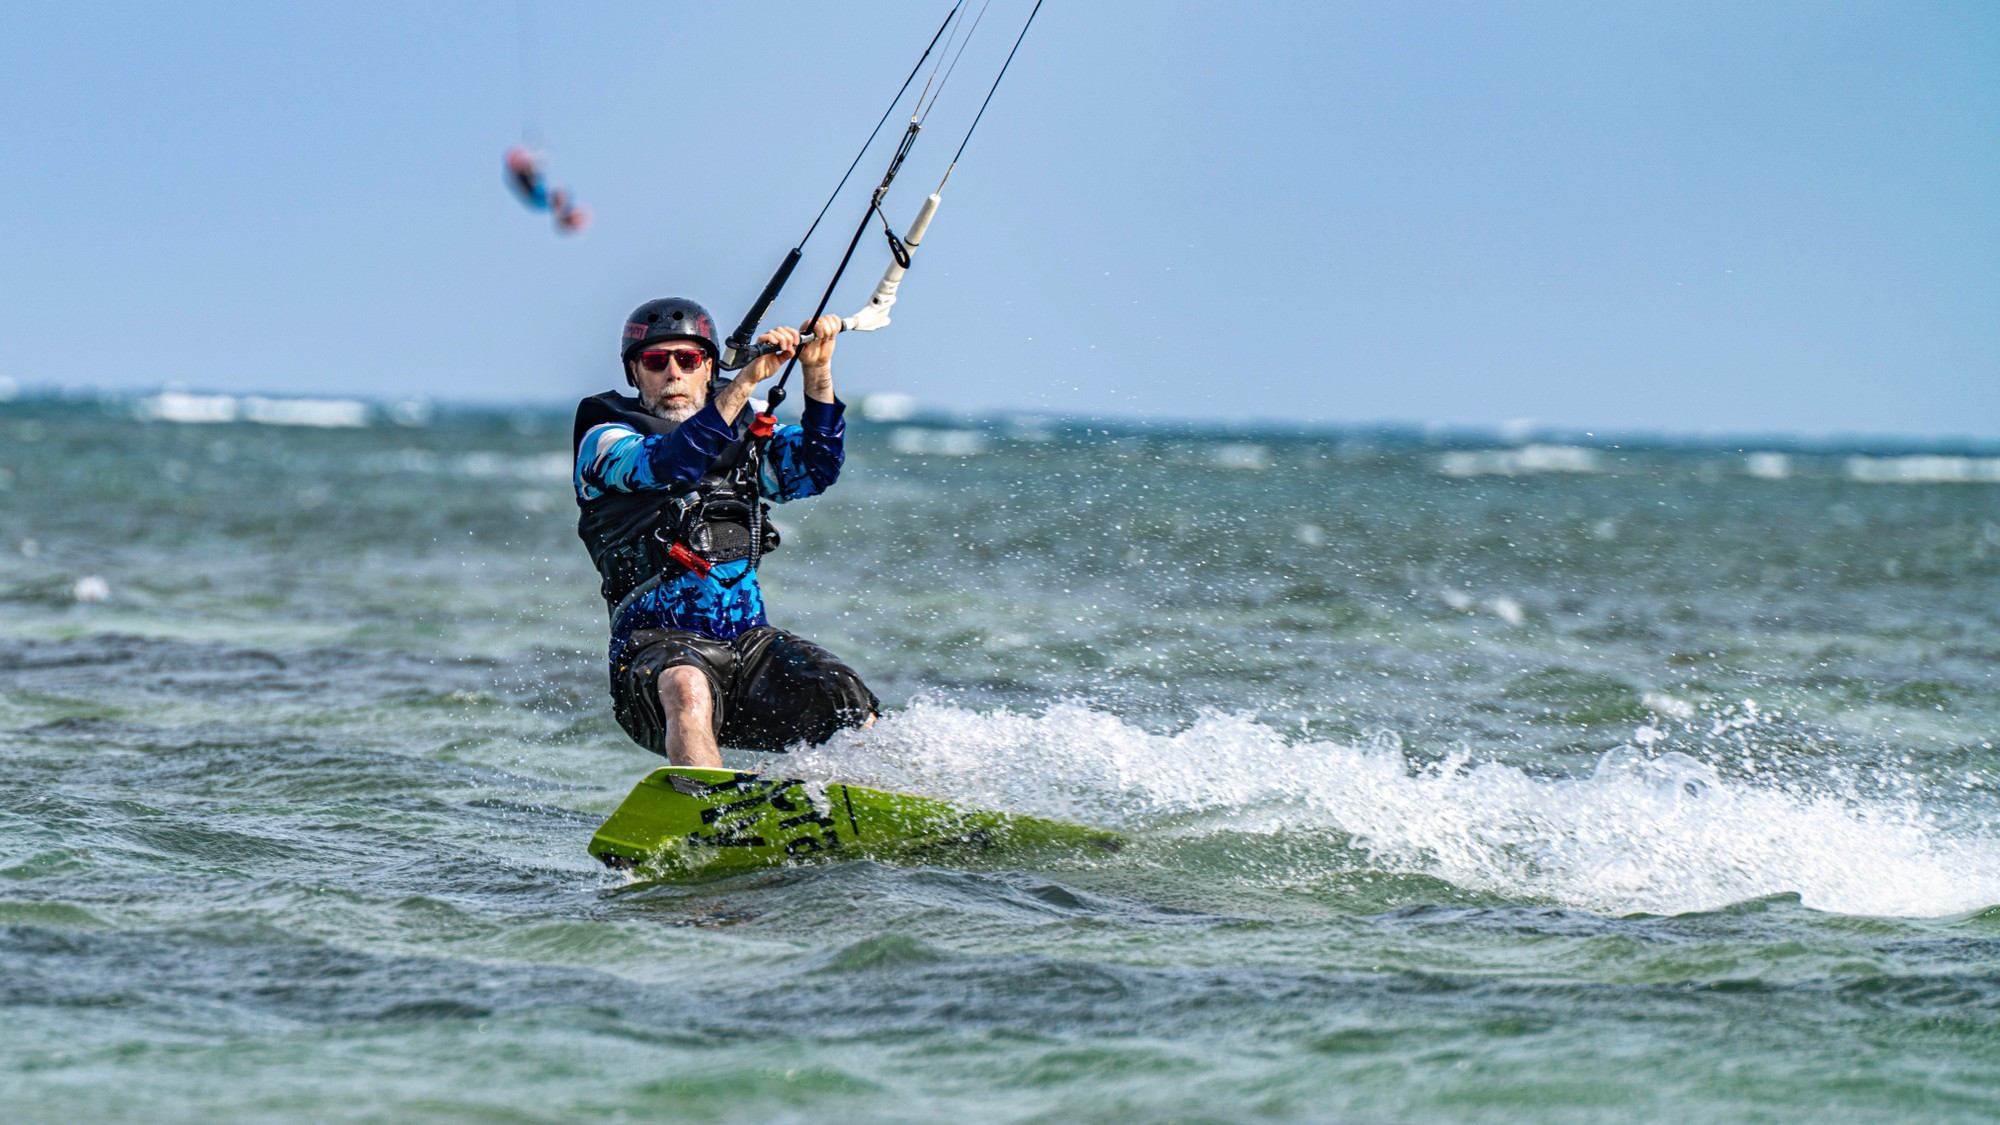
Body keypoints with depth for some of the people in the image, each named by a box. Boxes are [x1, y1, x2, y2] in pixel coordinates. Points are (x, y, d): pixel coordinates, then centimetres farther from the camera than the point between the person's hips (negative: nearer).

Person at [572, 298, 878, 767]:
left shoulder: (742, 435, 19)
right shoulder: (605, 440, 3)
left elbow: (815, 469, 3)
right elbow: (666, 465, -18)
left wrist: (817, 372, -10)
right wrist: (747, 381, -25)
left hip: (749, 640, 5)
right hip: (658, 642, -5)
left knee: (854, 711, -20)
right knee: (687, 688, -39)